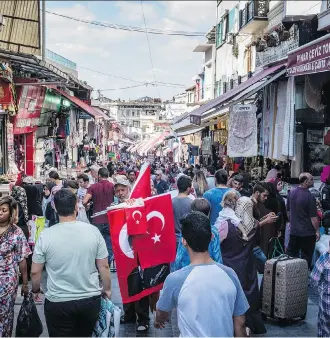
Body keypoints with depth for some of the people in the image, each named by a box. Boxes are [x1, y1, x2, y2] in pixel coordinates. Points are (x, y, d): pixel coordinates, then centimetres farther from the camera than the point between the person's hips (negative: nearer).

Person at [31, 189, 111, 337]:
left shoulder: (46, 235, -12)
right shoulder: (93, 231, -9)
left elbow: (35, 271, -3)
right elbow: (104, 266, -3)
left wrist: (35, 290, 16)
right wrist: (107, 289, 14)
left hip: (57, 303, -2)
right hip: (91, 300, 2)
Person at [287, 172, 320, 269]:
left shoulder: (291, 193, 1)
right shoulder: (310, 197, -19)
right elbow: (313, 217, -17)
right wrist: (317, 231, -6)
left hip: (293, 231, 6)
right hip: (307, 232, -6)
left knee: (291, 255, 13)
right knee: (306, 258, 7)